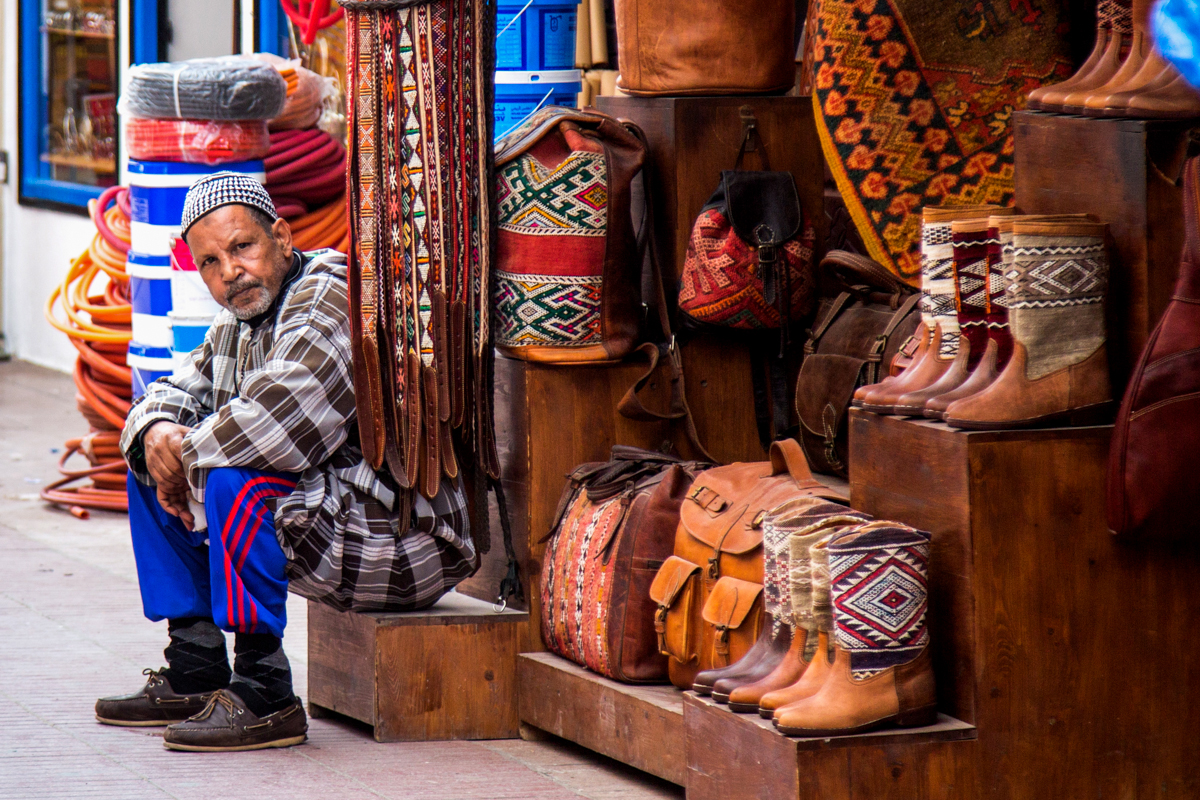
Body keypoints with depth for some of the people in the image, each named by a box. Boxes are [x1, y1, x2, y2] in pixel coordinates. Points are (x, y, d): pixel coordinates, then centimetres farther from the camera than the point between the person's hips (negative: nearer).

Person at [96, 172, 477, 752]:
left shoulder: (330, 299, -19)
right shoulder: (236, 326, 11)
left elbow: (279, 416, -33)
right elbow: (176, 393, 19)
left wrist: (188, 456, -17)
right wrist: (157, 432, -7)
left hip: (398, 543, -10)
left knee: (231, 480, -32)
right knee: (151, 466, 14)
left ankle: (264, 698, -23)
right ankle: (195, 675, 11)